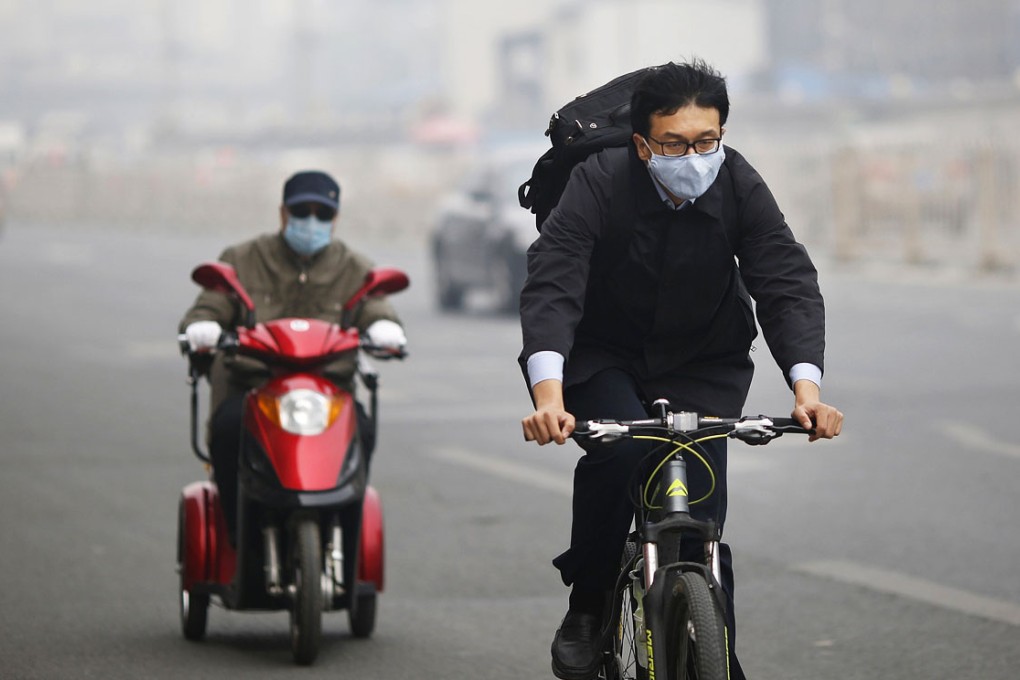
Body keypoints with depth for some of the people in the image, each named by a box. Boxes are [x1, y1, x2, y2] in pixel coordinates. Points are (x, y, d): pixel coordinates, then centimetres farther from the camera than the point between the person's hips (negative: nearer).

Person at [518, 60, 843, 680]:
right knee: (620, 451, -31)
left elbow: (789, 285, -22)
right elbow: (551, 285, -34)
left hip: (701, 368, 2)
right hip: (602, 359, -2)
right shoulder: (600, 183, -24)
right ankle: (587, 604, -11)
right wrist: (548, 391, -50)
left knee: (701, 522, -8)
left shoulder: (740, 187, -17)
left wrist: (806, 384, -40)